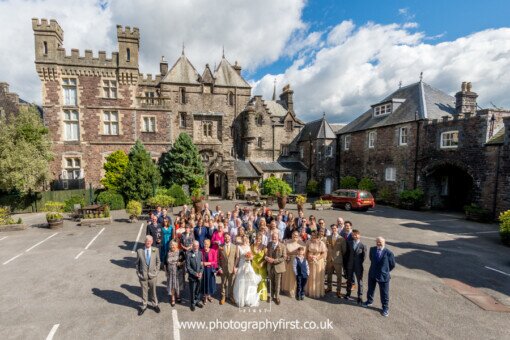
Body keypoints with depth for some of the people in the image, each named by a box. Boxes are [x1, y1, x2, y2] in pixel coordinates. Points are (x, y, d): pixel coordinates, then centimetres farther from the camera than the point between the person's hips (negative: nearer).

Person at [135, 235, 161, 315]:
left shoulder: (156, 250, -9)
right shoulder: (139, 251, -10)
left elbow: (158, 262, 1)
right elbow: (137, 263, 0)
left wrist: (156, 271, -3)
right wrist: (138, 273, -3)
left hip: (152, 275, 0)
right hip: (142, 276, 0)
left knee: (153, 291, 17)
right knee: (144, 292, 15)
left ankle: (155, 305, 38)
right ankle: (144, 306, 38)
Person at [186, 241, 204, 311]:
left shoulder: (200, 253, 0)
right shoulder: (188, 254, -13)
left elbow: (202, 264, 5)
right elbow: (188, 267, -12)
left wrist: (201, 272, -9)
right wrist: (195, 274, -15)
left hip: (200, 275, 3)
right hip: (192, 276, -3)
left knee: (199, 290, 14)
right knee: (192, 291, 9)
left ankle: (197, 301, 35)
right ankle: (192, 303, 30)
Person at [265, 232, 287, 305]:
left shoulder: (282, 246, -11)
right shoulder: (268, 245, 0)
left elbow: (284, 257, -14)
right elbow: (266, 254, 7)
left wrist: (274, 260, -23)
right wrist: (266, 257, -17)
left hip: (278, 267, -3)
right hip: (270, 266, 3)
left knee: (277, 283, 9)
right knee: (271, 282, 16)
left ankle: (277, 297, 25)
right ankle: (272, 296, 33)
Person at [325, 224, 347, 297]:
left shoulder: (341, 239, -9)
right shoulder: (328, 237, 2)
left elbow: (344, 250, -2)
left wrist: (339, 256, 1)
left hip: (338, 260, -3)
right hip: (329, 259, 4)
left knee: (339, 276, 6)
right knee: (329, 274, 17)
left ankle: (338, 291, 20)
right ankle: (329, 287, 35)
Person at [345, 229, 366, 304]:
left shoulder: (362, 245, -12)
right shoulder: (349, 243, -2)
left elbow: (363, 256, -6)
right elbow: (347, 253, 5)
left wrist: (359, 263, -5)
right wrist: (347, 262, 2)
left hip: (358, 266, -3)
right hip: (350, 265, 3)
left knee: (360, 281, 8)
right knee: (349, 280, 18)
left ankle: (359, 296, 24)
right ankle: (348, 293, 36)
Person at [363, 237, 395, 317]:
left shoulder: (388, 252, -21)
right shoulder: (372, 249, -9)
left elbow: (392, 265, -5)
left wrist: (385, 271, 3)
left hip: (383, 276, -4)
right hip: (372, 274, 4)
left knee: (384, 293, 11)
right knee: (370, 289, 22)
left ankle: (385, 308, 30)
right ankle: (369, 301, 45)